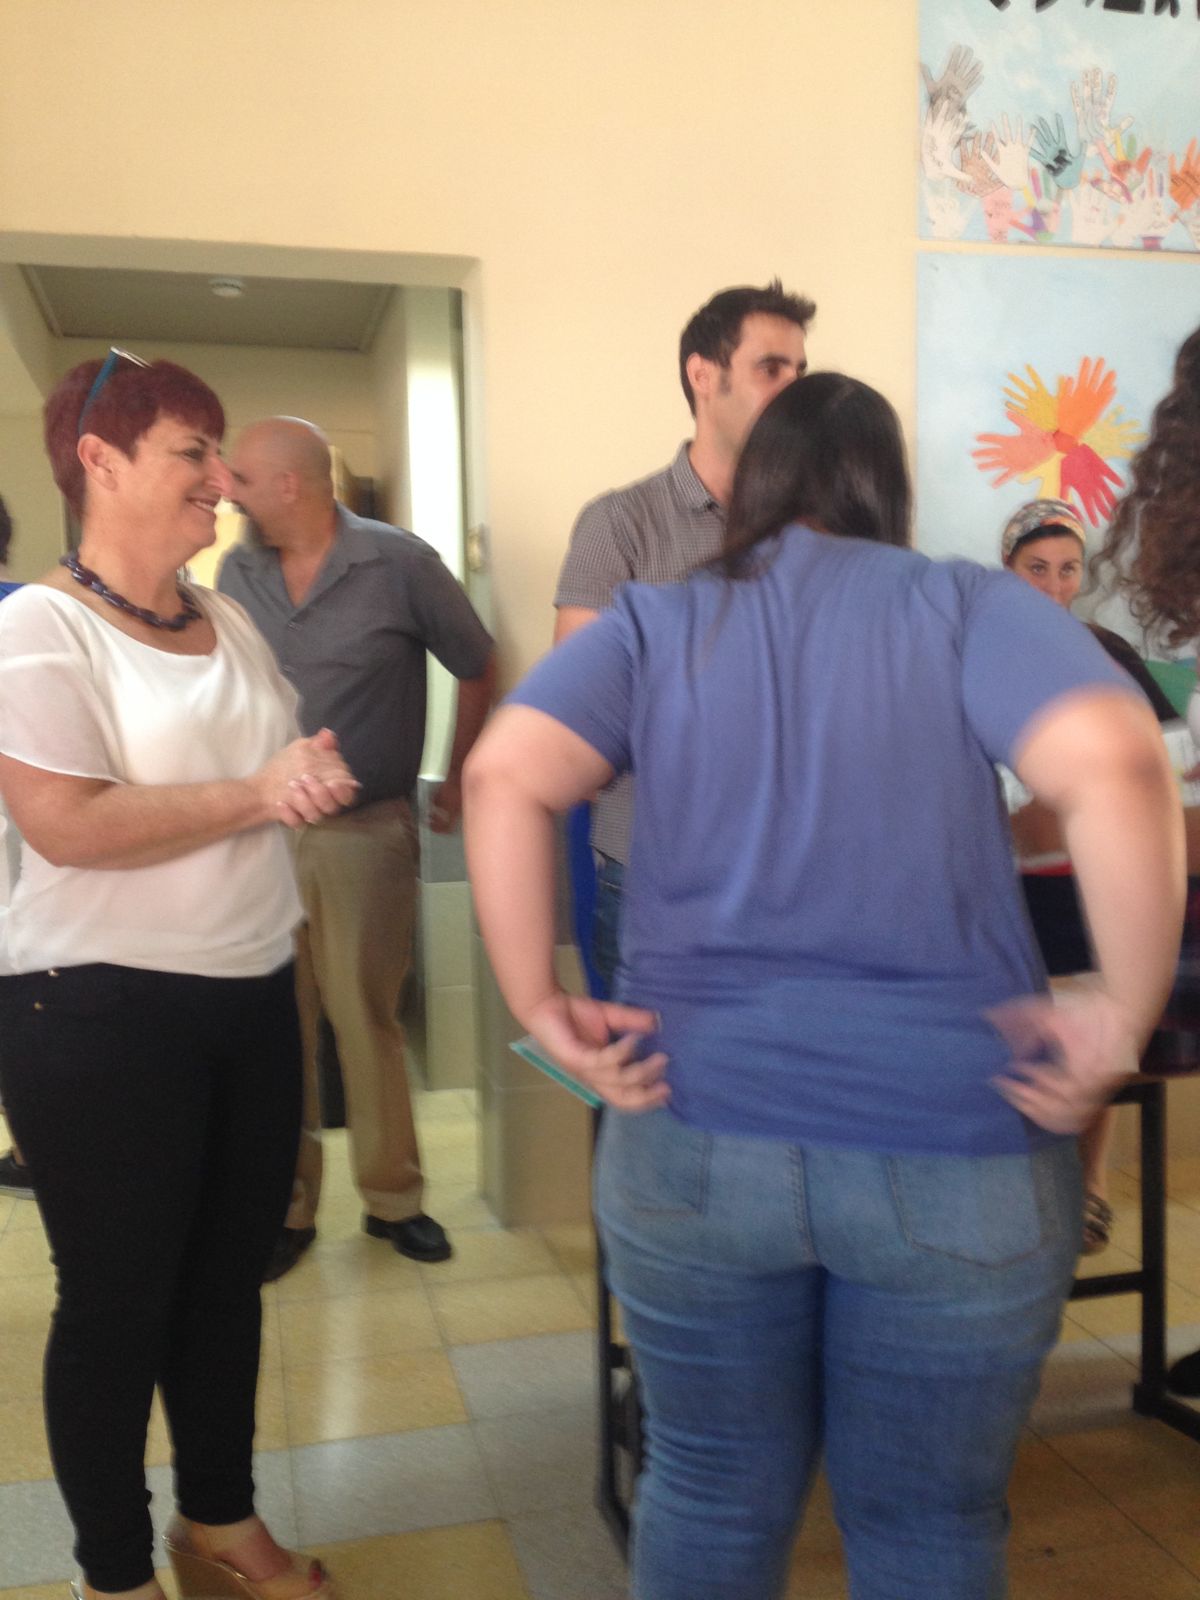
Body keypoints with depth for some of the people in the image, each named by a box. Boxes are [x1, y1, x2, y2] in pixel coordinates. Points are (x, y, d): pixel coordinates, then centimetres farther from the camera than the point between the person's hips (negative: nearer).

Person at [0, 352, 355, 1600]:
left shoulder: (228, 622, 10)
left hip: (253, 993, 7)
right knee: (120, 1298, 8)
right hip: (101, 1015, -7)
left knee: (231, 1271, 18)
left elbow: (279, 776, 21)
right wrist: (255, 794, -20)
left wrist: (315, 782, 1)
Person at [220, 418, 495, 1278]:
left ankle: (393, 1197, 23)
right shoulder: (238, 572, 5)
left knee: (368, 1019, 6)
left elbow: (478, 668, 4)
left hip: (366, 831, -3)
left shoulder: (400, 562, -5)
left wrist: (457, 782, 8)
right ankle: (287, 1206, 21)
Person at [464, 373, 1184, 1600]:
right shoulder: (968, 604, 0)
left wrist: (539, 1008, -6)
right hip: (955, 1152, -1)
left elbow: (502, 776, -11)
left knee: (709, 1495, 21)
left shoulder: (653, 624, 4)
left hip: (692, 1140, 1)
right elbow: (1115, 766, -17)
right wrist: (1125, 1014, -8)